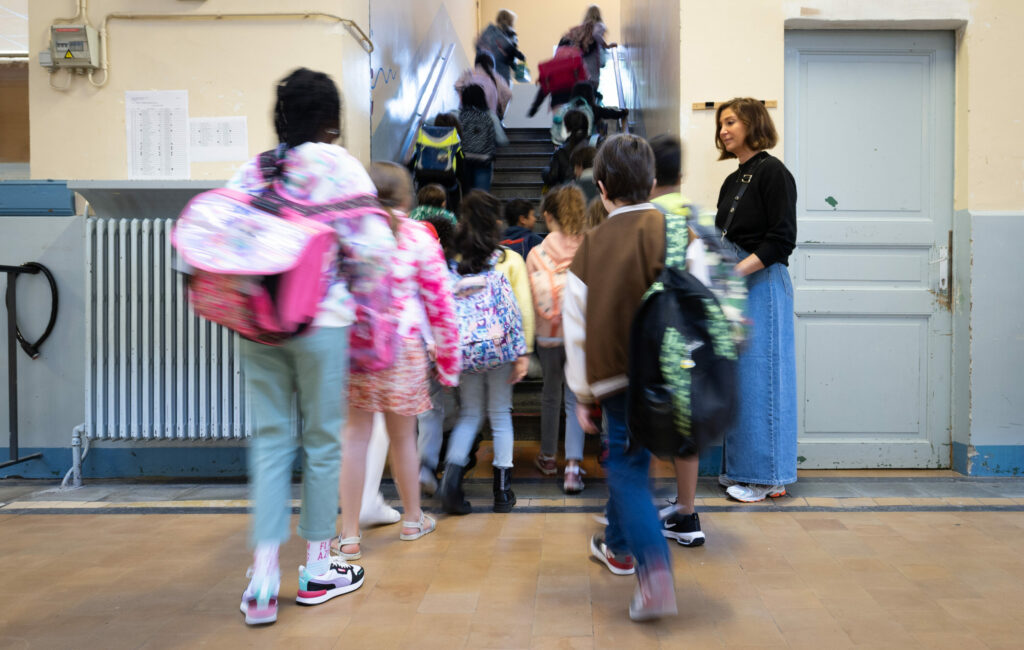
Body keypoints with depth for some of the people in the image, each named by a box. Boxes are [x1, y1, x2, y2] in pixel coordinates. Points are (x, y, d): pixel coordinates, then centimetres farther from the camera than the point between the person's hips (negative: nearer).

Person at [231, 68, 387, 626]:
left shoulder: (250, 170, 7)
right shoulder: (340, 166, -5)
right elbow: (374, 244, -12)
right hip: (321, 322, -4)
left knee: (269, 439, 9)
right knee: (322, 440, 9)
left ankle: (263, 578, 7)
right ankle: (317, 568, 22)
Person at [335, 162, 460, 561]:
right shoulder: (418, 236, 0)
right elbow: (440, 301, 0)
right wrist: (447, 356, 7)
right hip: (403, 347, -1)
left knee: (355, 435, 7)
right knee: (403, 436, 13)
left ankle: (349, 535, 9)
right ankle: (413, 520, 32)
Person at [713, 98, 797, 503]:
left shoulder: (772, 172, -6)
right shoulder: (732, 182, 19)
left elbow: (781, 240, -14)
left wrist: (734, 272, -20)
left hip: (762, 284, -8)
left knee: (759, 377, -5)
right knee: (737, 378, 9)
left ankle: (766, 476, 5)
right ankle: (742, 469, 18)